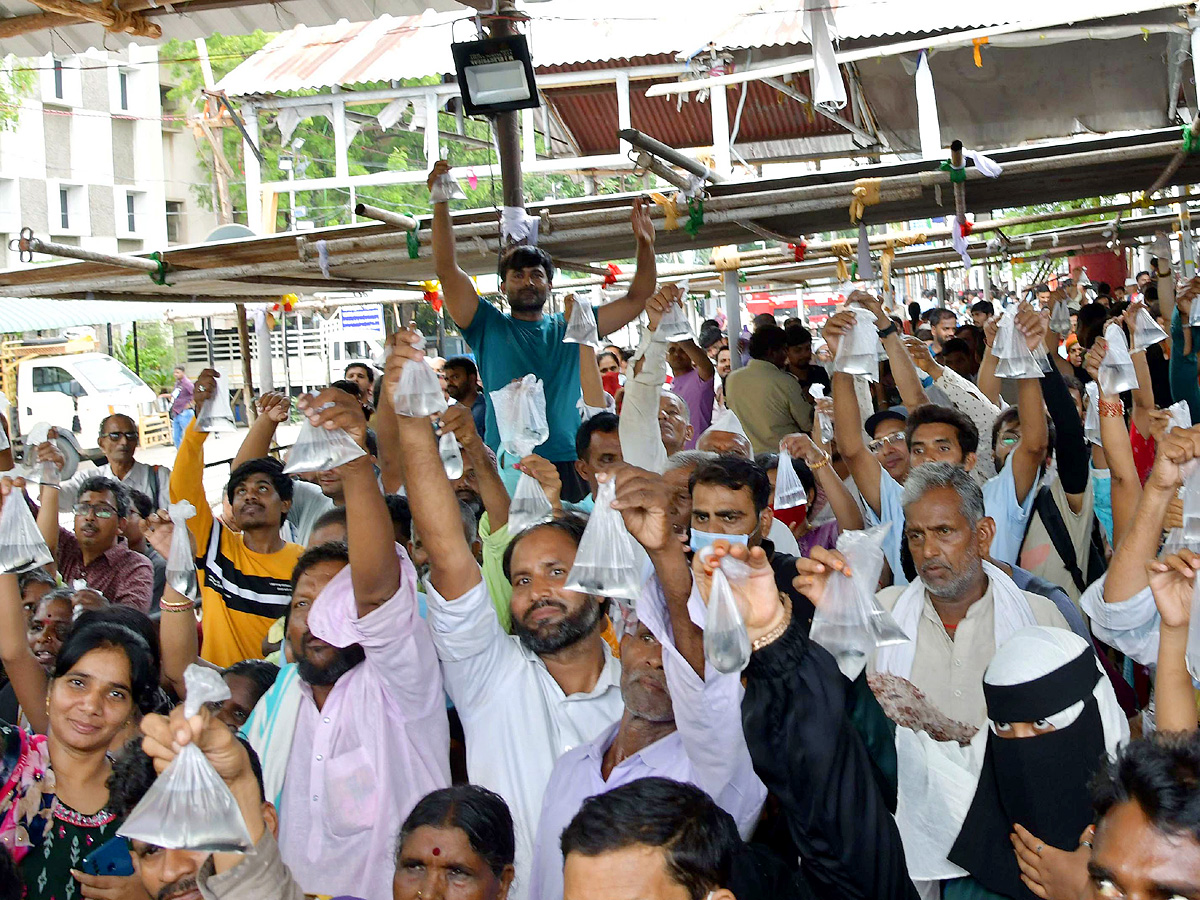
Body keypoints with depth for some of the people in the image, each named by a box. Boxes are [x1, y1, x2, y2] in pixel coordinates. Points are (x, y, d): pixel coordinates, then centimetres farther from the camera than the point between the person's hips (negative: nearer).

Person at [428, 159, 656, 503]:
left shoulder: (570, 327, 16)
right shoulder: (489, 326, 10)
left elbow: (637, 299, 16)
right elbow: (447, 270, 0)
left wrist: (645, 245, 3)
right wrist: (441, 204, -7)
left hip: (567, 464, 2)